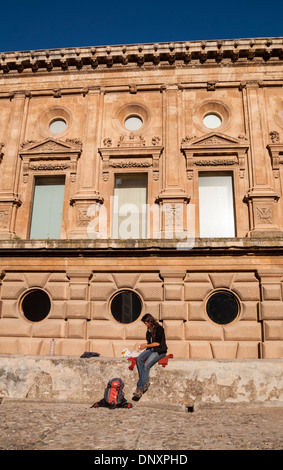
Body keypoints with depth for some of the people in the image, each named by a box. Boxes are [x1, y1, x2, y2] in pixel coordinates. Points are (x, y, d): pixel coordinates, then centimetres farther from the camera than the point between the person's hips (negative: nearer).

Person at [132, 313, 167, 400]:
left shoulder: (159, 329, -10)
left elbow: (158, 343, -12)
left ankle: (140, 388, -22)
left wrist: (146, 345, -8)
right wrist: (143, 345, 6)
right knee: (139, 359, -22)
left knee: (146, 365, -28)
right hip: (151, 349, 7)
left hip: (159, 351, -7)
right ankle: (145, 383, -23)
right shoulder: (149, 330, 14)